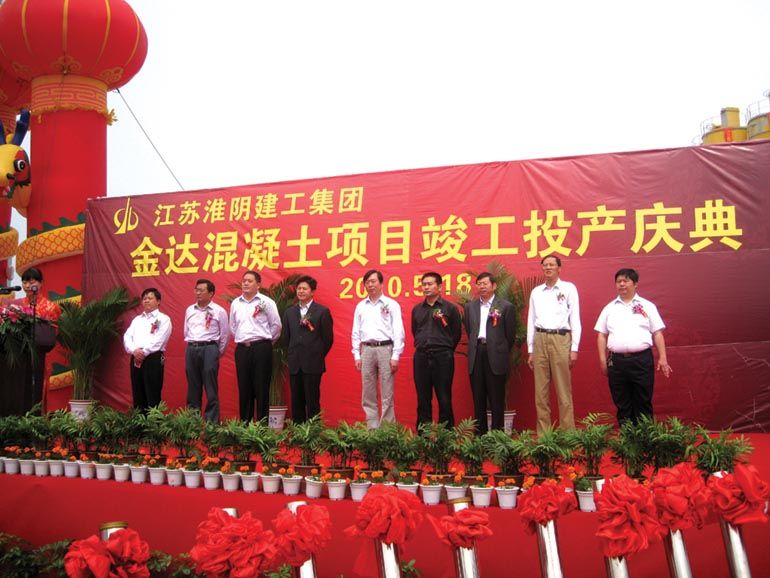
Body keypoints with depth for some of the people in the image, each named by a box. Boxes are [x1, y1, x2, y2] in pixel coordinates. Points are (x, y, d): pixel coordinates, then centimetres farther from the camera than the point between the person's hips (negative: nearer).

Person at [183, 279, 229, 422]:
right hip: (191, 349, 5)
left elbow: (225, 335, 3)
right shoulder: (189, 310, 13)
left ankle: (212, 422, 0)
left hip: (209, 348, -5)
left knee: (211, 388, -4)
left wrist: (217, 353, 6)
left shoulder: (219, 311, -1)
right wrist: (191, 347, 16)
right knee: (193, 388, 9)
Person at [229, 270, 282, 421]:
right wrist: (241, 340, 12)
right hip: (242, 349, 4)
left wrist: (266, 341, 5)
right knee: (244, 388, 8)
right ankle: (244, 423, 16)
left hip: (261, 348, -4)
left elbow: (276, 325, 1)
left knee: (261, 388, 0)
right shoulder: (235, 303, 9)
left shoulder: (266, 302, -3)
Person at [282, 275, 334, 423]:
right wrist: (293, 355, 11)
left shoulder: (322, 311, -1)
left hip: (313, 364, -4)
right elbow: (286, 336, 16)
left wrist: (318, 356, 2)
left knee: (312, 401, -1)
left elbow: (328, 338, 1)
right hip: (294, 365, 4)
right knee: (296, 401, 7)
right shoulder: (289, 312, 11)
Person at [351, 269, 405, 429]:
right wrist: (356, 355, 6)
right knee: (368, 393, 6)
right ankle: (372, 427, 14)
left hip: (385, 348, -4)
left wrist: (395, 356, -9)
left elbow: (398, 332, -3)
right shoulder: (360, 306, 12)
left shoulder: (391, 304, 1)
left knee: (387, 393, -2)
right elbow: (356, 333, 13)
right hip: (366, 350, 4)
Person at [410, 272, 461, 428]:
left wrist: (446, 351, 6)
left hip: (442, 357, -4)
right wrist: (422, 347, 12)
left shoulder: (450, 308, -1)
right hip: (421, 357, 4)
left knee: (444, 398, 0)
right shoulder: (417, 309, 11)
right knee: (423, 399, 7)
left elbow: (456, 333, 4)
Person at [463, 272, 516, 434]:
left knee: (496, 398, 1)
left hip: (495, 356, -4)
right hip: (476, 356, 4)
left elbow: (510, 334, 2)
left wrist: (502, 353, 6)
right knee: (478, 398, 8)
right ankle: (480, 432, 15)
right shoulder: (470, 306, 12)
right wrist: (476, 347, 11)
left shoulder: (506, 306, -1)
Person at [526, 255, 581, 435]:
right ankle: (543, 433, 10)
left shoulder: (568, 288, 5)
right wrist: (530, 351, 10)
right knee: (540, 391, 4)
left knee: (564, 391, -3)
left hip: (560, 339, -3)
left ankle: (568, 432, 3)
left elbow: (575, 319, 1)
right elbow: (531, 321, 14)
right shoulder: (536, 292, 14)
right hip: (540, 340, 3)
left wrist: (574, 349, -6)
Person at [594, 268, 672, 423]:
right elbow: (602, 335, 12)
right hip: (617, 361, 2)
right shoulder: (609, 308, 12)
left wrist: (662, 358, -2)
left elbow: (657, 333, 6)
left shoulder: (647, 306, 7)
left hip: (642, 360, -2)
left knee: (643, 403, 3)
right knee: (622, 404, 7)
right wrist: (603, 360, 4)